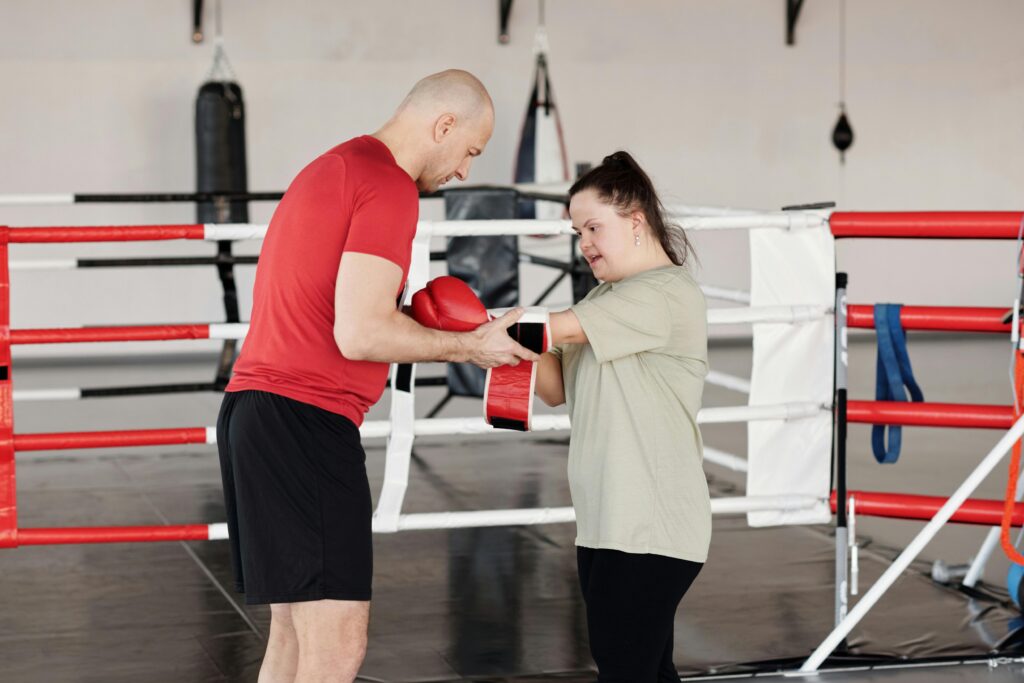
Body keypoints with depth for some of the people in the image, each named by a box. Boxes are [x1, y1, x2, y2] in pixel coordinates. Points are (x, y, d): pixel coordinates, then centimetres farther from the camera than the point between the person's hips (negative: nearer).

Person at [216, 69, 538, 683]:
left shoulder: (331, 169, 21)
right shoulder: (390, 188, -11)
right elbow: (360, 334, -19)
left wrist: (421, 326, 15)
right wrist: (467, 346, -6)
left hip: (255, 408, 11)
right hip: (306, 420, -11)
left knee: (295, 633, 16)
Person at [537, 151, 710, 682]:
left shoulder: (666, 294, -12)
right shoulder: (605, 300, 19)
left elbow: (560, 328, -22)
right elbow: (557, 388, 12)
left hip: (651, 530, -9)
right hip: (606, 521, 9)